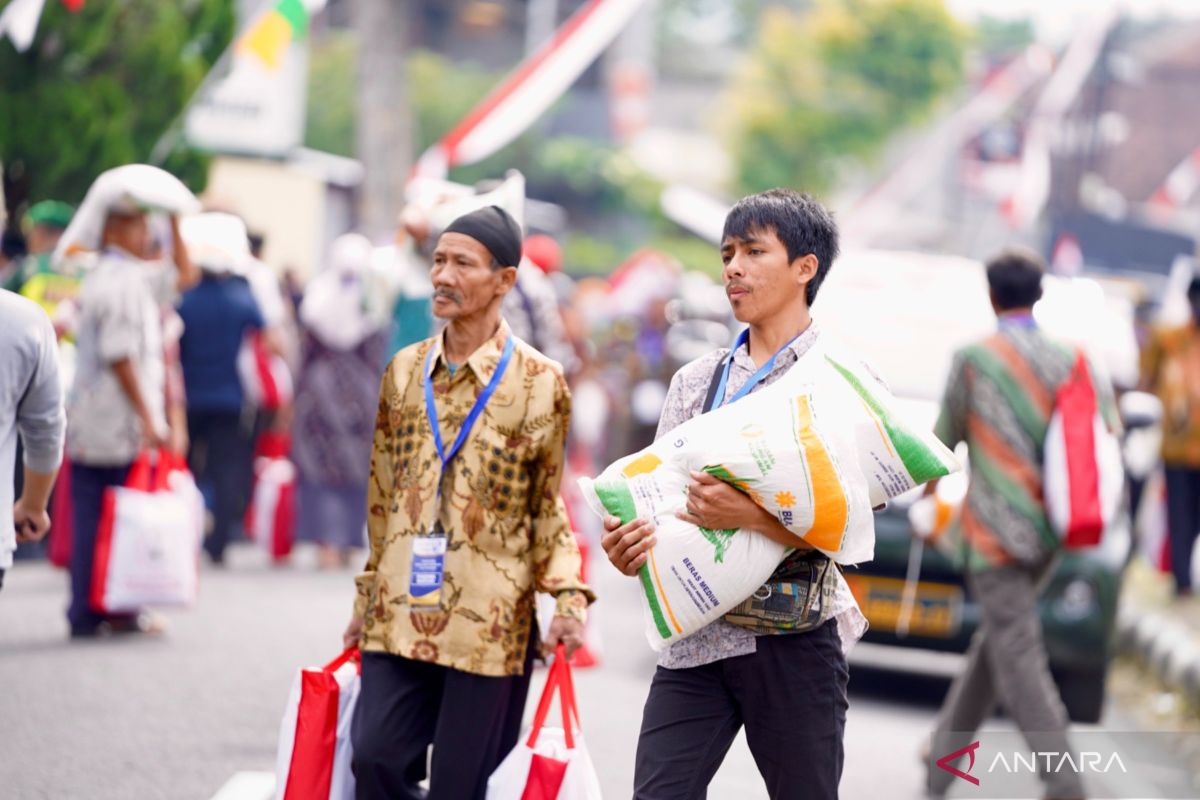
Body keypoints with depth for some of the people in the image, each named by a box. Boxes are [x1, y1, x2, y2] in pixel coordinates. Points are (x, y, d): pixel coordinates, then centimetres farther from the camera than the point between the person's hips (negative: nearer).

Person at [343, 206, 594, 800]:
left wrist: (568, 597, -8)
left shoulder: (539, 382, -1)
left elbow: (548, 506, 4)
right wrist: (367, 598, 21)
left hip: (490, 624, -4)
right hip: (399, 616, 4)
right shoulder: (404, 371, 11)